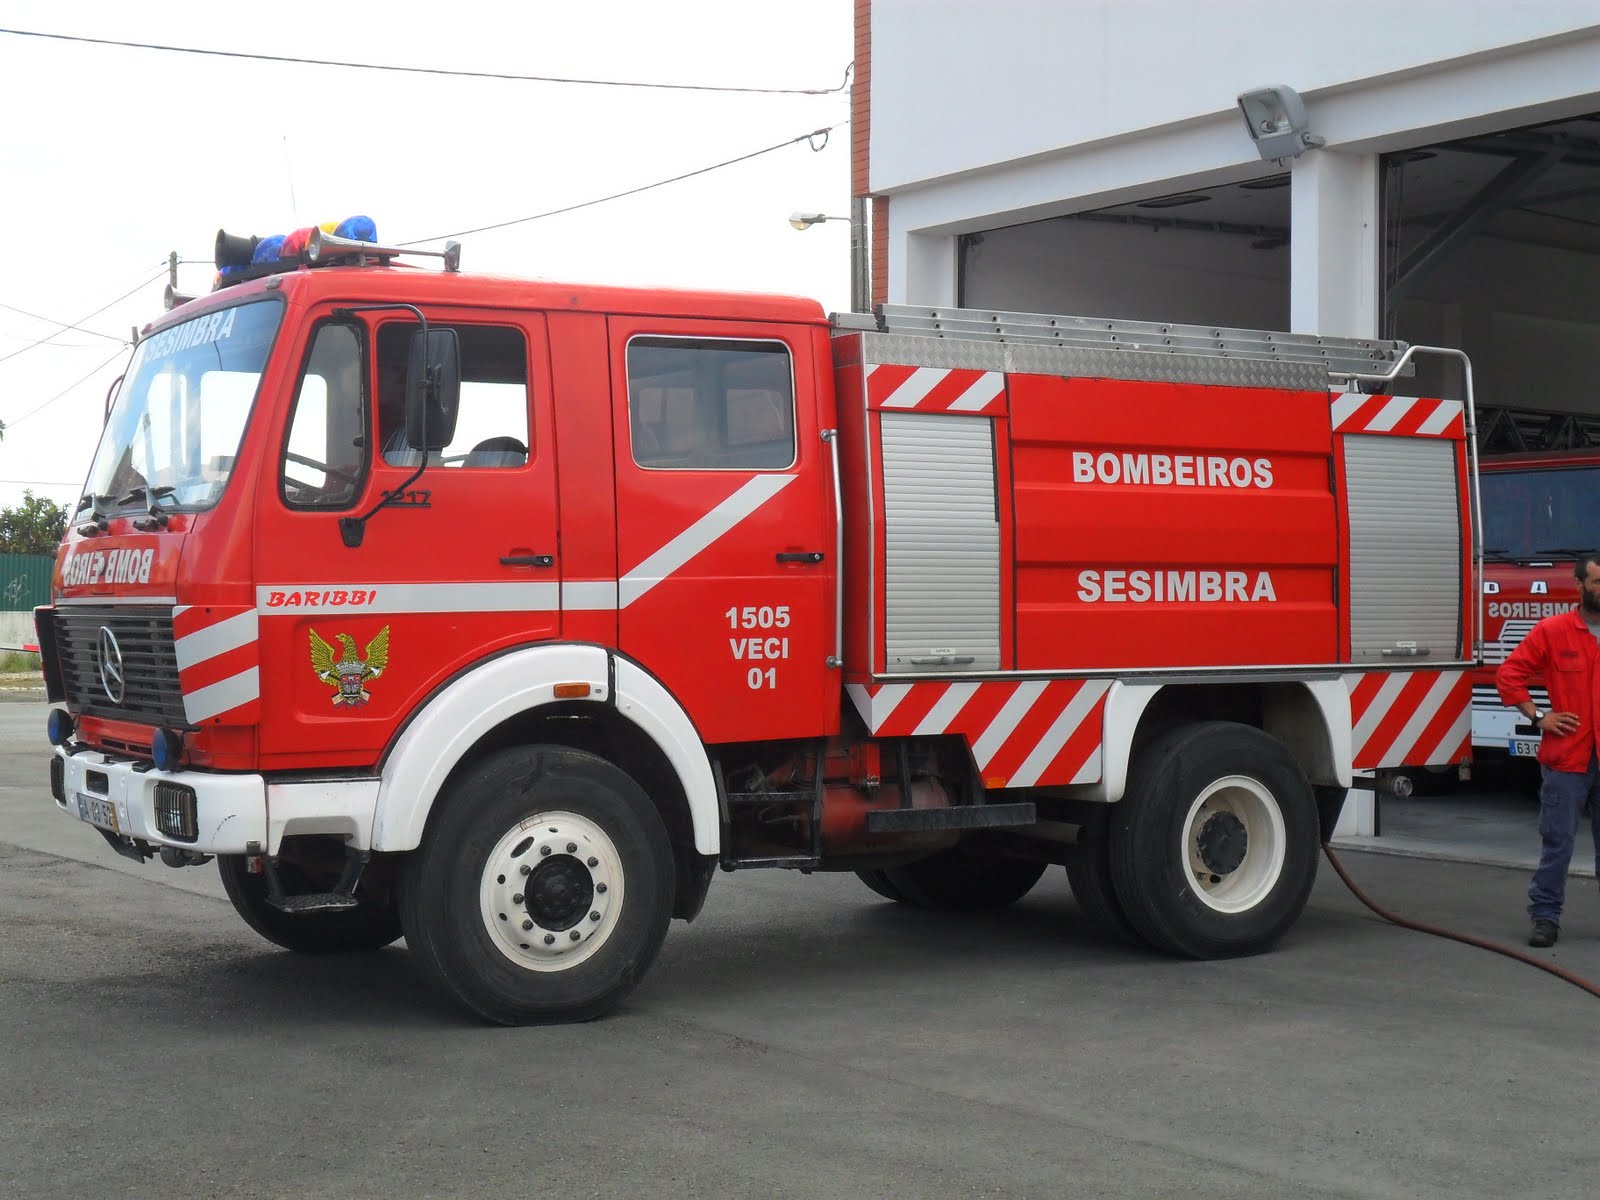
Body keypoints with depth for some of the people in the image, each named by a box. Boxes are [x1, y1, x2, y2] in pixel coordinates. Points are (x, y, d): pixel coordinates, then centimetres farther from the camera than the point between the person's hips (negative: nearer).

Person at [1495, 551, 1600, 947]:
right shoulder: (1552, 632, -2)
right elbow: (1509, 674, 1)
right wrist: (1538, 717, -4)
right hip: (1566, 758, -2)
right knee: (1557, 841, 1)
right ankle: (1545, 916, 8)